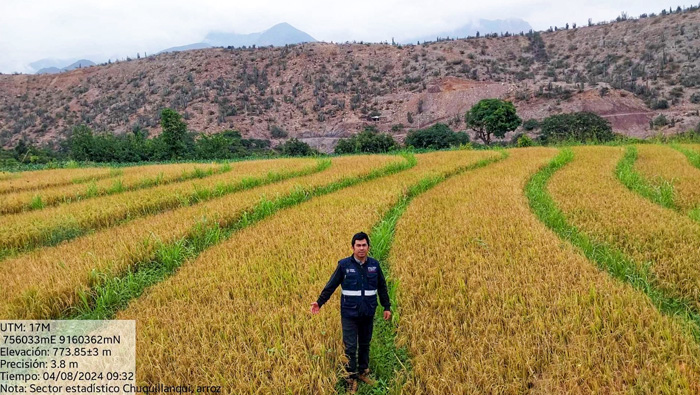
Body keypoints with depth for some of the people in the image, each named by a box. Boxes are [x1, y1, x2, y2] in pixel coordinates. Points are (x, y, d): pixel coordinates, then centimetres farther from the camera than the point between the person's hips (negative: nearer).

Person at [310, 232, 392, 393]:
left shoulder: (374, 264, -2)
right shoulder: (344, 264, -10)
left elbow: (382, 287, 8)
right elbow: (331, 285, -4)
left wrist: (387, 307, 9)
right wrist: (319, 302, -8)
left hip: (368, 314, 3)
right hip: (350, 314, -3)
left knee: (365, 344, 17)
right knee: (350, 347, 2)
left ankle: (363, 373, 35)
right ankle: (352, 379, 17)